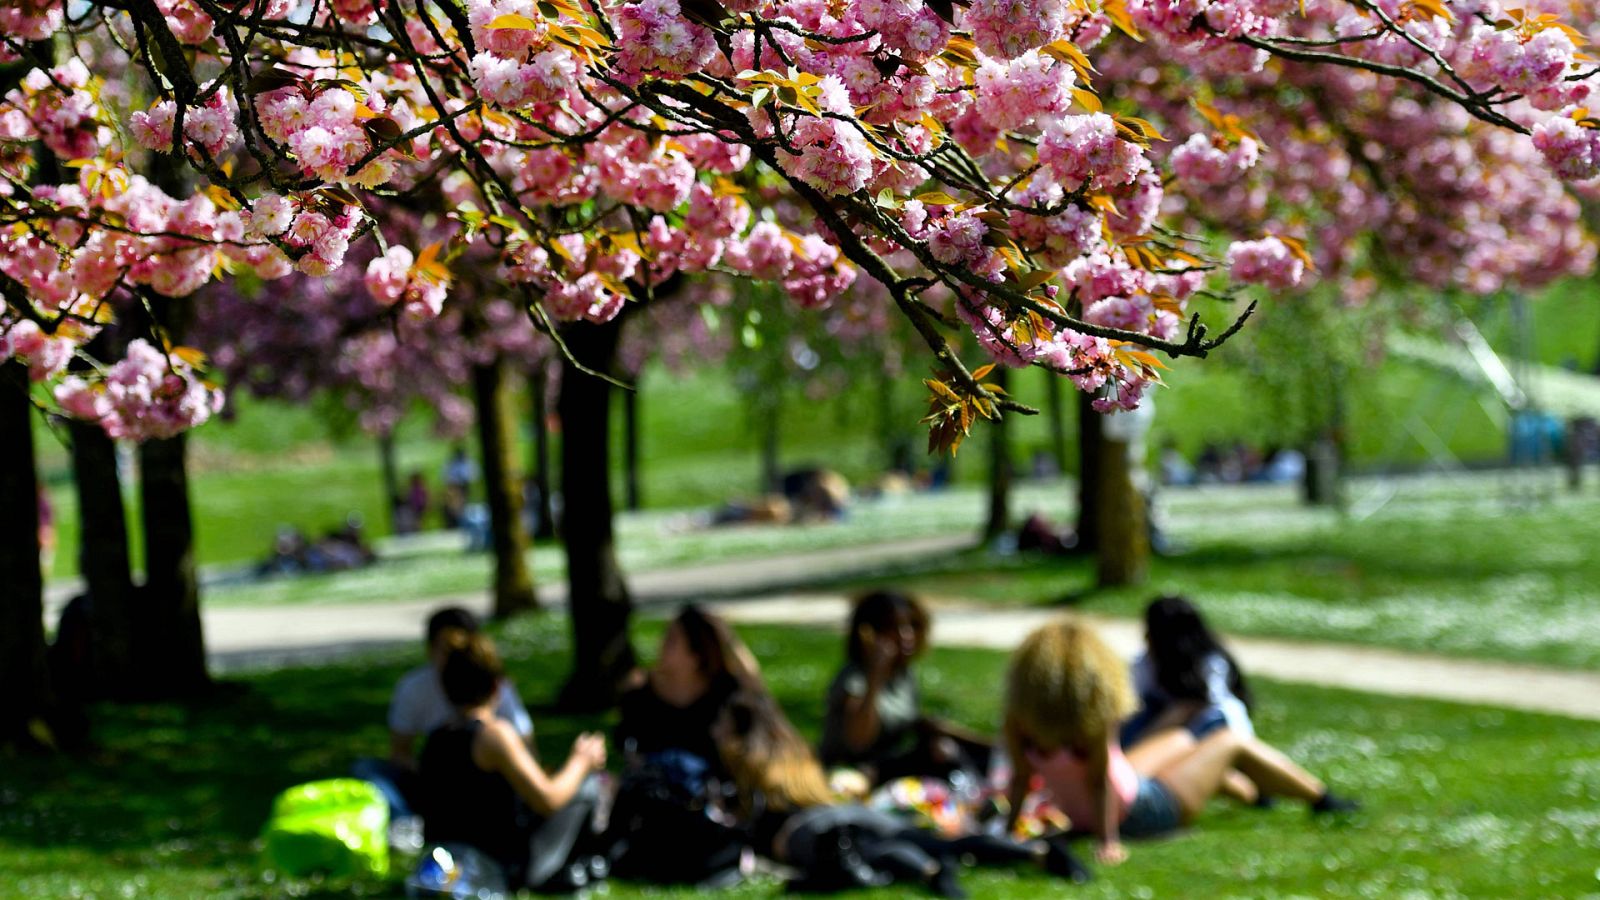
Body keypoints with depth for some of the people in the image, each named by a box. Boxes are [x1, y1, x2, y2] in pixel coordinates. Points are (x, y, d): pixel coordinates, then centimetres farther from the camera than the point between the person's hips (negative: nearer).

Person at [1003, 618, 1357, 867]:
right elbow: (1099, 781, -28)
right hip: (1142, 812, -7)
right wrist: (1107, 840, -21)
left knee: (1181, 740, 28)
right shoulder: (1093, 720, -33)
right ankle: (1323, 800, 33)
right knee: (1233, 743, 12)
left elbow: (1021, 777, -14)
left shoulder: (1019, 718, -18)